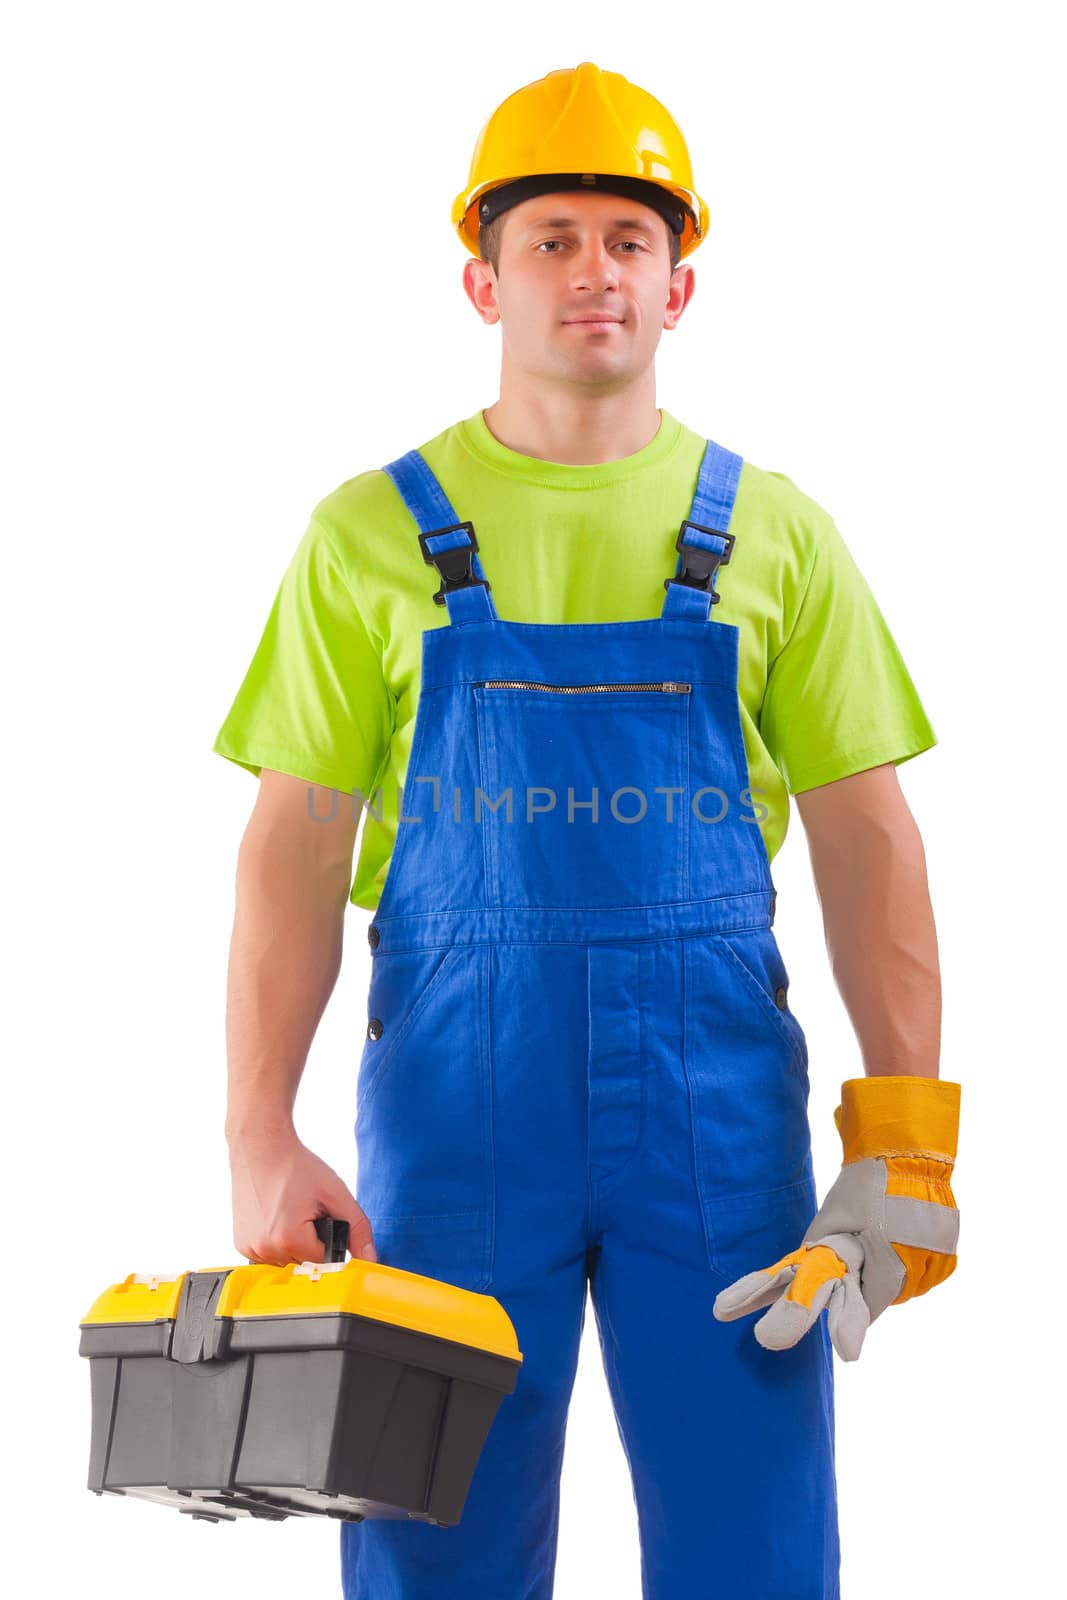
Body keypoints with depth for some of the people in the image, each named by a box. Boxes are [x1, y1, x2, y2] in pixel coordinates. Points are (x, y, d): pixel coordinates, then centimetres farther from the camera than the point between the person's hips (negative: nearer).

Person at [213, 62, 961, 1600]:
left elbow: (866, 842, 5)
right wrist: (260, 1143, -7)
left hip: (721, 1107, 1)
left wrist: (907, 1146, -3)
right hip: (452, 1101, 0)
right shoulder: (371, 536, 5)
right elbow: (295, 848, 2)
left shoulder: (773, 535, 7)